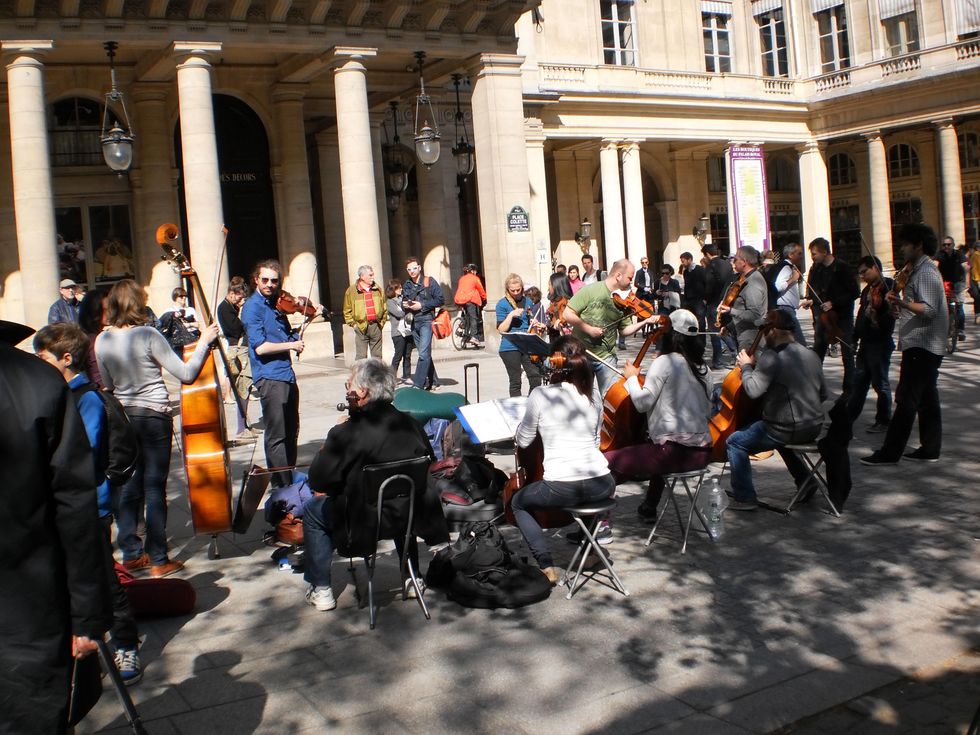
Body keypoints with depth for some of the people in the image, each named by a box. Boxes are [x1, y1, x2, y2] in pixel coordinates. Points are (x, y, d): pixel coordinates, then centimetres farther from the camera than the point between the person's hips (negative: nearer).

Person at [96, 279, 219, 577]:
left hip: (123, 417, 5)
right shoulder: (148, 335, -16)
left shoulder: (102, 341, 1)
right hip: (154, 417, -5)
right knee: (155, 488, 0)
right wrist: (204, 342, -7)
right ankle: (159, 560, 6)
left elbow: (108, 384, 13)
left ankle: (131, 553, 23)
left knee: (130, 486, 14)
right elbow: (186, 374, -16)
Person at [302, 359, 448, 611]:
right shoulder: (411, 424, -5)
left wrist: (326, 448, 2)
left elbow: (317, 483, -13)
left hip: (365, 523, -4)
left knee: (313, 509, 20)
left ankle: (320, 590, 22)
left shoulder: (345, 434, -20)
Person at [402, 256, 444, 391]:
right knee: (424, 354, 12)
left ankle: (418, 385, -17)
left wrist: (422, 305, -12)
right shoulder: (407, 285, 13)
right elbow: (403, 302, 24)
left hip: (426, 320, -6)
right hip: (413, 322, 6)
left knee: (423, 353, -15)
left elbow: (440, 300, -6)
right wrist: (405, 305, -1)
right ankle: (433, 381, 22)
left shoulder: (429, 282, -2)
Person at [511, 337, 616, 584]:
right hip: (602, 485, 5)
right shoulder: (593, 395, 9)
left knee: (518, 503, 24)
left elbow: (522, 441, 5)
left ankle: (546, 566, 10)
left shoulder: (541, 395, -5)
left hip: (561, 488, -5)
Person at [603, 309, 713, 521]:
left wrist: (632, 377, 4)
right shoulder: (702, 367, 11)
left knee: (608, 462, -4)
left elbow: (642, 403, -14)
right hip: (702, 453, 8)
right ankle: (649, 508, 52)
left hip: (675, 452, -8)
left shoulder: (665, 362, -9)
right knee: (658, 451, 41)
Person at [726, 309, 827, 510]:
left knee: (735, 442, 2)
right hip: (814, 427, 8)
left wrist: (747, 366, -9)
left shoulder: (771, 357, -18)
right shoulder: (812, 355, 7)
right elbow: (823, 394, 15)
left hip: (787, 430, -8)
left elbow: (753, 390, -26)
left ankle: (745, 498, -1)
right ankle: (805, 483, 39)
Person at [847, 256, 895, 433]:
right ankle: (849, 417, 22)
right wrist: (855, 339, 18)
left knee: (880, 383, 0)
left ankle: (883, 420, 11)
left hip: (880, 343, -9)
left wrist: (878, 320, -36)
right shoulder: (867, 290, 14)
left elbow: (892, 312, -20)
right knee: (859, 381, 14)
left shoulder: (889, 286, -11)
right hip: (865, 342, 9)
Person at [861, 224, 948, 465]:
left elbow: (930, 309, -24)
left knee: (906, 399, -9)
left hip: (921, 345, -11)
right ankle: (930, 449, 19)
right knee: (926, 398, 13)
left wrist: (902, 303, -36)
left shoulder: (926, 271, -15)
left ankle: (890, 452, -8)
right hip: (926, 346, 11)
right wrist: (901, 306, 13)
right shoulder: (921, 270, 16)